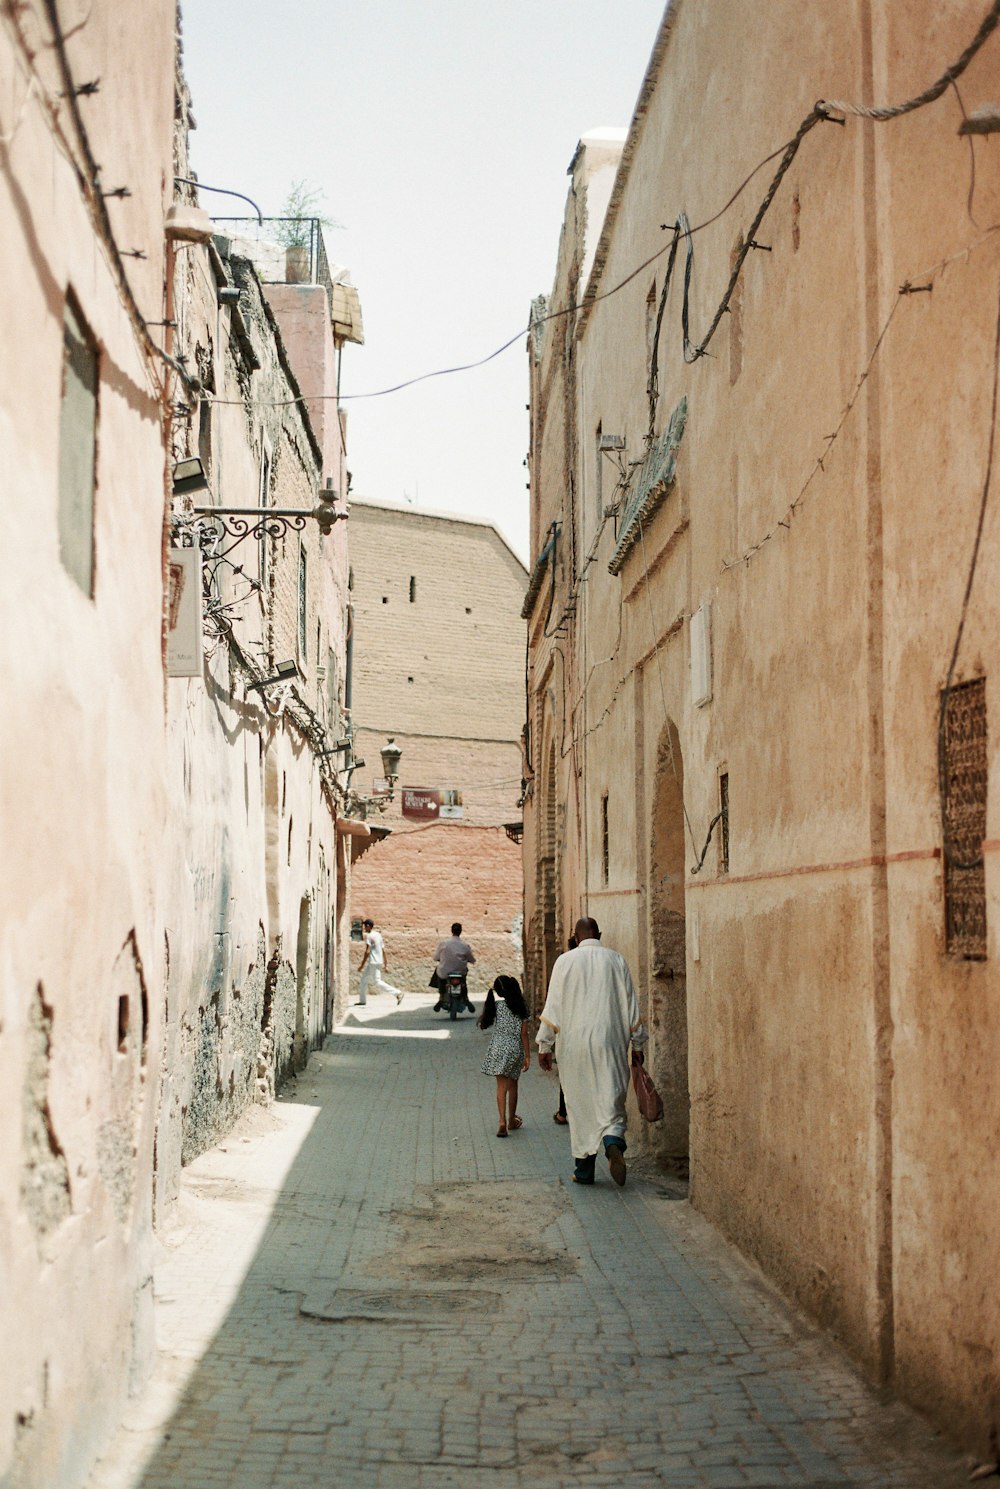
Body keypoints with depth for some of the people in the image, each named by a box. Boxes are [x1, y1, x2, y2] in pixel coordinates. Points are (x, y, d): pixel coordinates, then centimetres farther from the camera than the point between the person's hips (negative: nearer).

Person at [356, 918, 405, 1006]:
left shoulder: (369, 936, -12)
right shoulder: (378, 935, 14)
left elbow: (367, 951, -19)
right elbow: (383, 951, 15)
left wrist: (362, 965, -17)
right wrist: (386, 965, 17)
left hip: (374, 962, -10)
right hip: (379, 961, 10)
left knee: (377, 983, -10)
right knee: (364, 979, 16)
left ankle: (398, 993, -15)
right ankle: (362, 1000, 18)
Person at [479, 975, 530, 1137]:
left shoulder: (498, 1004, -4)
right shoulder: (521, 1008, 3)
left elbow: (485, 1023, 7)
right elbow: (524, 1033, 2)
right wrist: (527, 1056, 6)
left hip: (499, 1047, -2)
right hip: (516, 1048, 2)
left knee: (501, 1085, -2)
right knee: (512, 1085, 16)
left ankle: (503, 1122, -14)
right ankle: (512, 1121, 28)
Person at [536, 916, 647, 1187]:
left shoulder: (565, 961, -1)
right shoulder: (617, 960, 4)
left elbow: (553, 1005, -2)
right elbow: (631, 1004, 6)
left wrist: (544, 1045, 3)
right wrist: (638, 1044, 13)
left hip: (574, 1044, -1)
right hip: (610, 1043, 1)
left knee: (580, 1103, 6)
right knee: (610, 1096, 5)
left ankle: (584, 1168, 8)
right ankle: (613, 1141, -24)